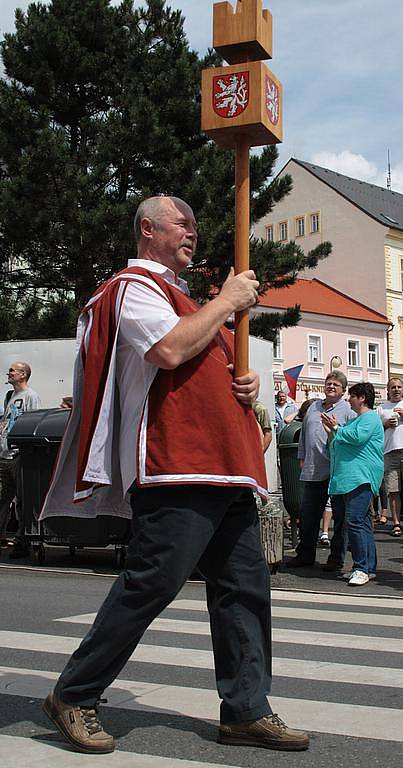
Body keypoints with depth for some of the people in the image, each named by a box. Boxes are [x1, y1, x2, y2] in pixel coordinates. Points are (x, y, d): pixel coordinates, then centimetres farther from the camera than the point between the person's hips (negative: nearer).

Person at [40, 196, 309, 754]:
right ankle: (74, 697, 5)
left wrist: (246, 385, 11)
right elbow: (169, 350, -21)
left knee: (245, 587, 6)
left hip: (225, 468, 10)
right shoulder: (134, 286, -2)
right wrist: (229, 300, -8)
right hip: (174, 470, -10)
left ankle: (246, 711, 13)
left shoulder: (185, 299, 29)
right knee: (152, 583, -10)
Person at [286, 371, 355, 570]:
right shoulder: (313, 407, 16)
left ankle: (337, 557, 12)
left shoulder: (348, 410, -1)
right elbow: (304, 434, 23)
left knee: (340, 516, 2)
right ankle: (305, 555, 20)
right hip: (313, 471, 5)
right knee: (307, 515, 9)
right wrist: (302, 457, 19)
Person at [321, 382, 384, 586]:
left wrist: (336, 428, -7)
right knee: (362, 522, 10)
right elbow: (336, 447, 29)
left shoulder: (370, 417, -3)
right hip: (350, 477, 10)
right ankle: (368, 567, 13)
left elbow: (357, 437, -20)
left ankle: (363, 568, -14)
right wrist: (331, 432, 14)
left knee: (355, 521, -17)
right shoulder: (356, 420, 27)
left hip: (361, 477, -10)